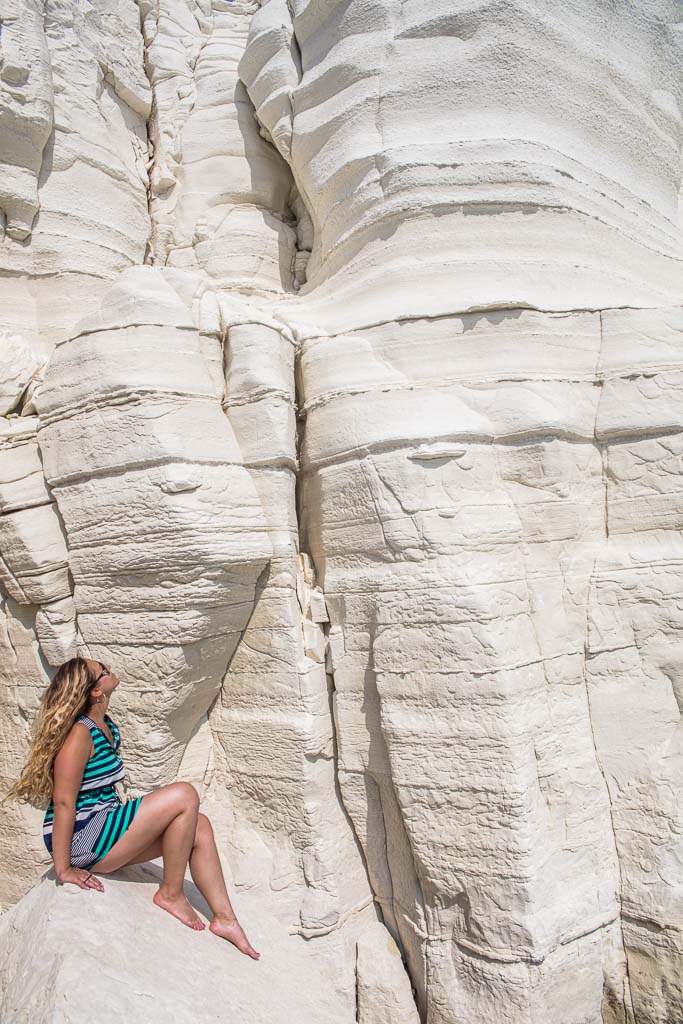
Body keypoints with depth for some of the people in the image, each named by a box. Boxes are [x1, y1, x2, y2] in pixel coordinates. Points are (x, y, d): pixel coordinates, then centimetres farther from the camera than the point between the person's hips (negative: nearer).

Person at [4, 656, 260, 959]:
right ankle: (170, 894, -2)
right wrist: (63, 869, -20)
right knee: (184, 795, -19)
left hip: (101, 828, 9)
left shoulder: (106, 727, 8)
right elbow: (63, 801, -22)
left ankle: (224, 917, 7)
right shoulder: (79, 733, -20)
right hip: (82, 842, -9)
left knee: (200, 827, 1)